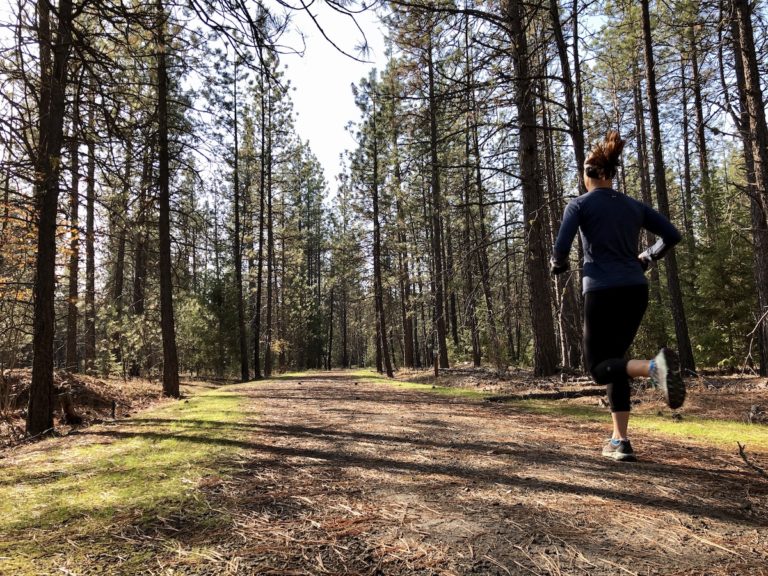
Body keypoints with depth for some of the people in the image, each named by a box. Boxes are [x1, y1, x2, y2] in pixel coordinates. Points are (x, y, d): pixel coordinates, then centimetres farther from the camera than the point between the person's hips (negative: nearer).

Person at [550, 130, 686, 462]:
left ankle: (653, 366, -26)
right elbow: (672, 236, 13)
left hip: (602, 292, -5)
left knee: (599, 368, 6)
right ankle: (620, 441, 11)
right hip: (636, 291, 5)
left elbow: (561, 249, -11)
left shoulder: (580, 204, -1)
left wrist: (557, 266, 11)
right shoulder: (633, 205, 13)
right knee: (614, 360, 16)